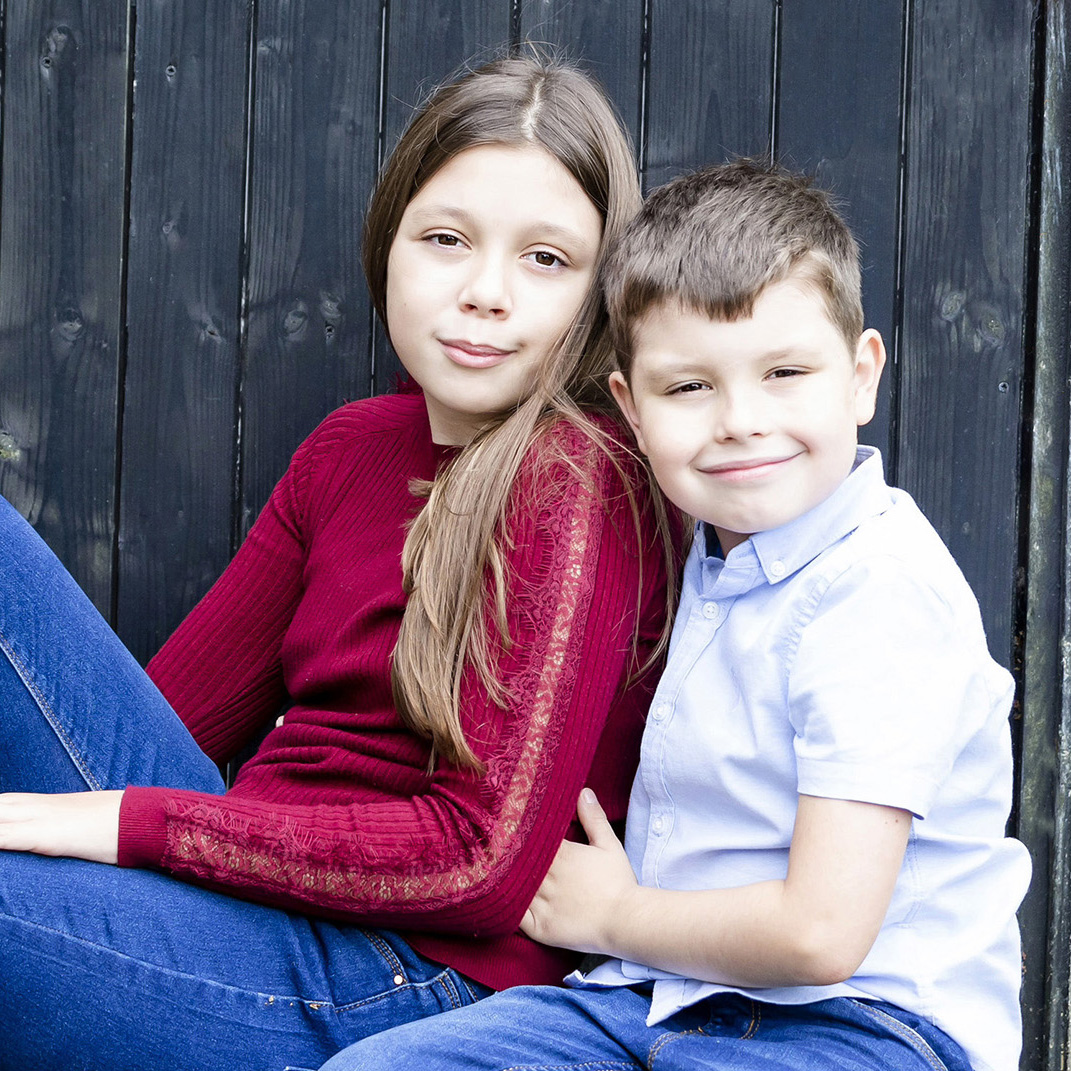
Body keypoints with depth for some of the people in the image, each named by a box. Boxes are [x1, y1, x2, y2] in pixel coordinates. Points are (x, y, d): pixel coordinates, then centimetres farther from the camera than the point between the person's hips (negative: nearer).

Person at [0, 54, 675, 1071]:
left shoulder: (581, 486, -11)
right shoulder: (353, 446, 12)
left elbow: (485, 860, -18)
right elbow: (183, 706, 9)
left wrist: (130, 820, -18)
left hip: (407, 983, -7)